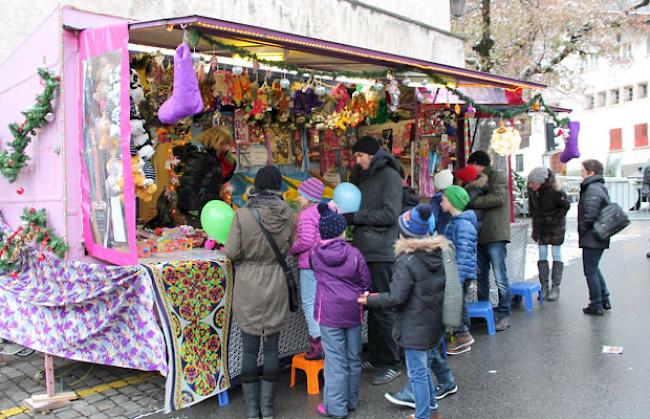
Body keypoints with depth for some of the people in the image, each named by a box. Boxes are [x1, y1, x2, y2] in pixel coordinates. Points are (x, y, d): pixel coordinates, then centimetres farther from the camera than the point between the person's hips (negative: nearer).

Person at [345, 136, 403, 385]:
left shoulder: (390, 176, -6)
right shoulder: (365, 177, 19)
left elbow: (390, 214, -15)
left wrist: (355, 217, -13)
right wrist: (349, 216, 5)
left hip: (382, 254, -8)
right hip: (366, 251, 8)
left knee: (383, 308, -3)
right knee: (372, 307, 12)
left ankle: (392, 364, 8)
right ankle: (375, 357, 23)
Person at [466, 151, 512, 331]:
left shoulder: (497, 177, -3)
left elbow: (498, 198, -19)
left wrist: (471, 201, -17)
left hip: (495, 236, -8)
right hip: (480, 235, 8)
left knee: (500, 278, -5)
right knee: (481, 276, 13)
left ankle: (504, 314, 3)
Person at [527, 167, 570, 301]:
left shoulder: (554, 190, -26)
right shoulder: (531, 187, -12)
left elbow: (566, 205, -11)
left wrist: (556, 219, -17)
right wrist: (533, 215, 7)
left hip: (555, 226, -4)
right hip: (539, 225, 4)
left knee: (556, 255, 2)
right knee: (542, 255, 5)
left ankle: (556, 288, 9)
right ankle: (544, 287, 11)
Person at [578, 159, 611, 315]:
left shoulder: (592, 190, -19)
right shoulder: (600, 187, 13)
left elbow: (590, 215, -26)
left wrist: (582, 229, -10)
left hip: (591, 238, -10)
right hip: (600, 237, 10)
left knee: (590, 271, 0)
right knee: (594, 268, 22)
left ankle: (596, 305, 8)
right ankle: (604, 300, 29)